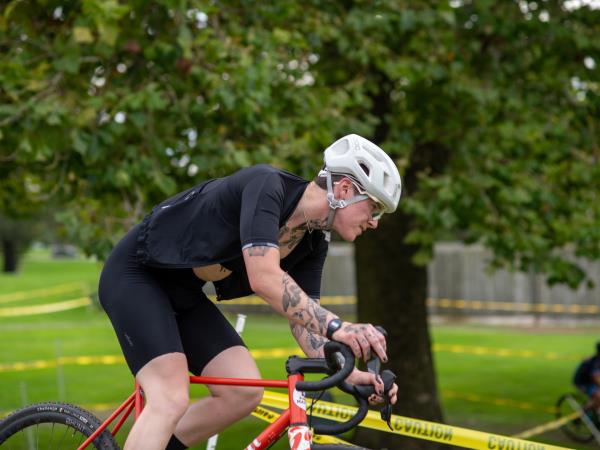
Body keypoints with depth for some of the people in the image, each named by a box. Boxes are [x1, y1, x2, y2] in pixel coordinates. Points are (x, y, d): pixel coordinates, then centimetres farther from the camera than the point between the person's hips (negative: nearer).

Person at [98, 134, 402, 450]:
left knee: (245, 392, -3)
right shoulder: (266, 186, -27)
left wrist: (350, 374, -19)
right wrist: (336, 326, -46)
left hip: (183, 293, 9)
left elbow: (305, 320, -3)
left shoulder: (313, 245, -1)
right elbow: (265, 279, -39)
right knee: (172, 400, -23)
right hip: (135, 274, -8)